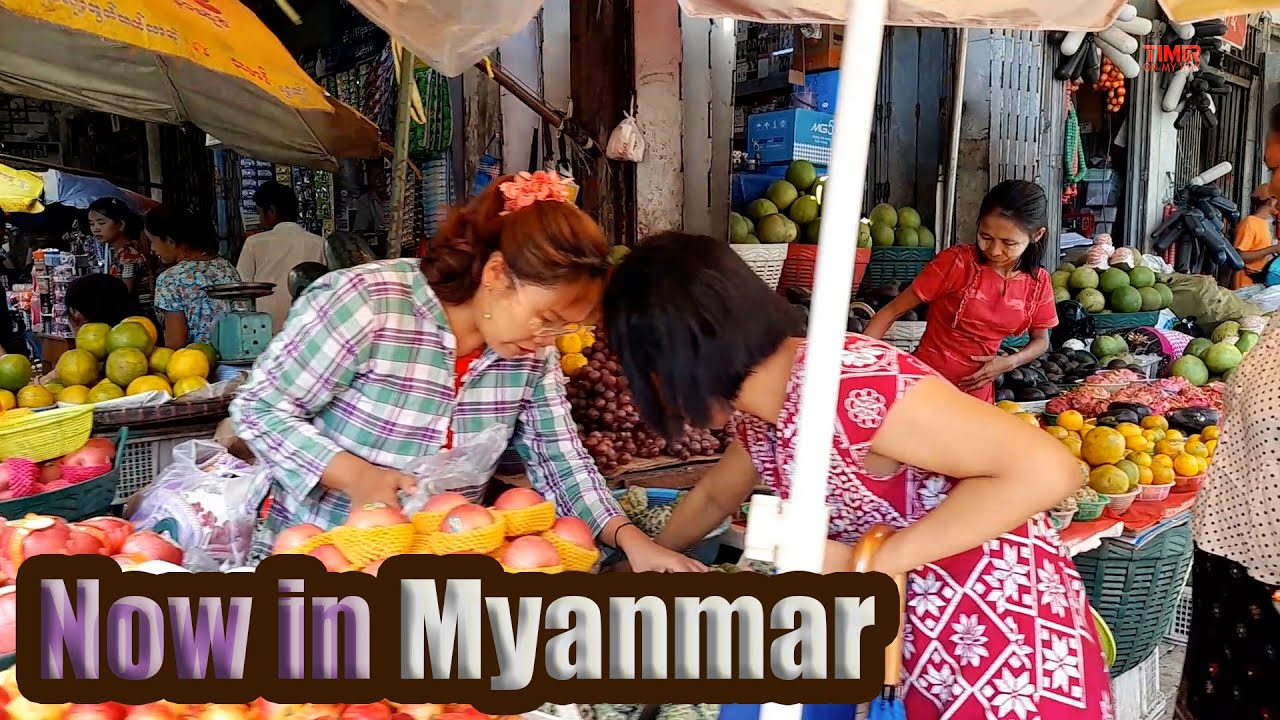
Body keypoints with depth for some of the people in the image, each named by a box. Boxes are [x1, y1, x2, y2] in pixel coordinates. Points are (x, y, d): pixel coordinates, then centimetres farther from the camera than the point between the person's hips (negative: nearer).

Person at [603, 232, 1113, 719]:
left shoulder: (852, 387, -31)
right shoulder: (755, 413, -3)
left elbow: (1048, 470, -32)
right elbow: (715, 495, 17)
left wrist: (866, 563, -28)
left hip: (1003, 638, -7)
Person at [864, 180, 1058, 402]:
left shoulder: (1039, 283, -4)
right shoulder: (956, 262, -17)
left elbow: (1041, 340, 12)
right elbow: (892, 311, -15)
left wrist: (1009, 362, -9)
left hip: (977, 394, 4)